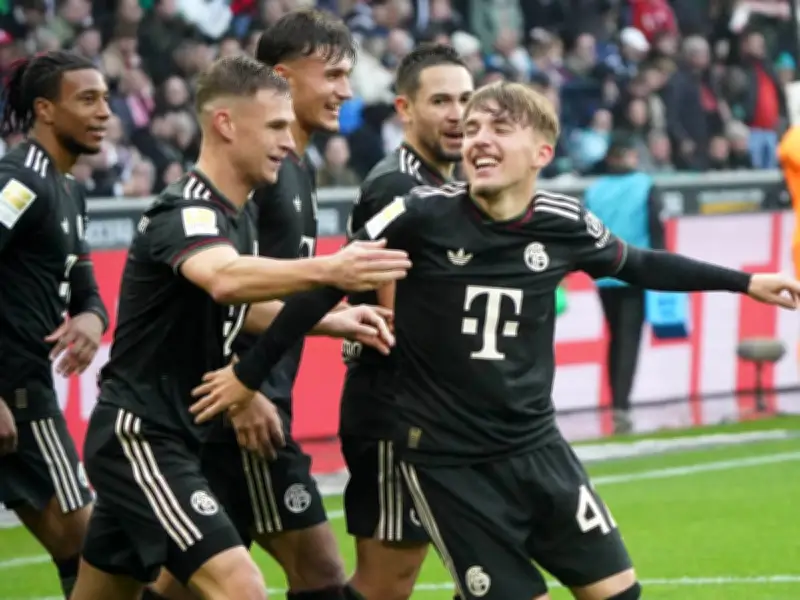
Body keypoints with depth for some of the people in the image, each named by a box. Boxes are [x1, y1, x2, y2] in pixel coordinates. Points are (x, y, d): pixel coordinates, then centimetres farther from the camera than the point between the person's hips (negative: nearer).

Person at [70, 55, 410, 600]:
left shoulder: (236, 214, 8)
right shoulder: (186, 213, -21)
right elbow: (225, 280, -44)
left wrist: (330, 321, 7)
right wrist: (327, 271, -61)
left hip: (174, 436, 10)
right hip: (139, 436, -10)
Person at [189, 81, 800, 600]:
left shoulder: (564, 224, -4)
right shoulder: (422, 216, -15)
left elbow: (639, 266, 16)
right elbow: (327, 286, -6)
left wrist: (745, 282, 21)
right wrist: (249, 374, 0)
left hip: (536, 447, 4)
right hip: (446, 461, -4)